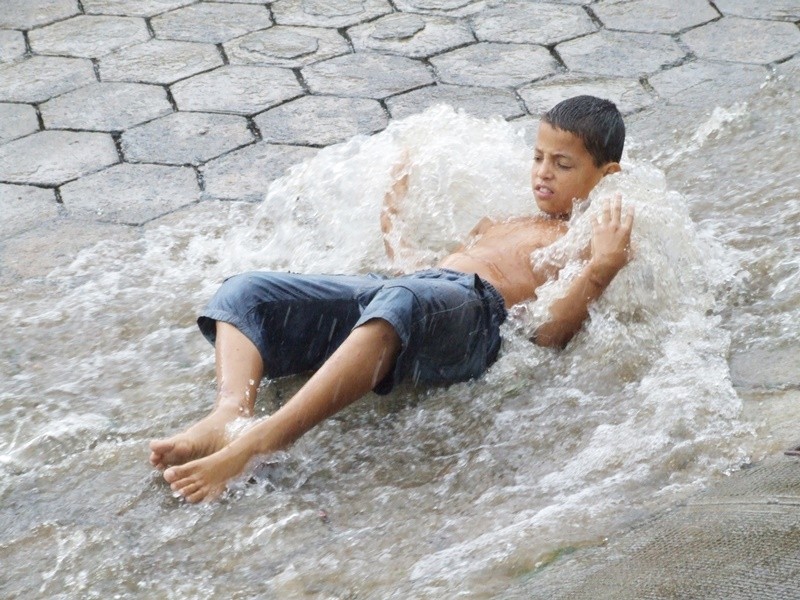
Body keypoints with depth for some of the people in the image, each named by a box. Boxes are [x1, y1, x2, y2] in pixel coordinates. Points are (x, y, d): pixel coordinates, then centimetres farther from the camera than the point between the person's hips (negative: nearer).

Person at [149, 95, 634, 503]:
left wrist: (600, 272, -15)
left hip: (475, 310, -8)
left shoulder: (597, 241, 16)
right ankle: (229, 415, -38)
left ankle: (258, 445, -55)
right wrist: (392, 224, 44)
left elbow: (547, 335, -2)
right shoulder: (504, 224, 38)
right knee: (246, 293, -9)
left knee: (401, 302, -43)